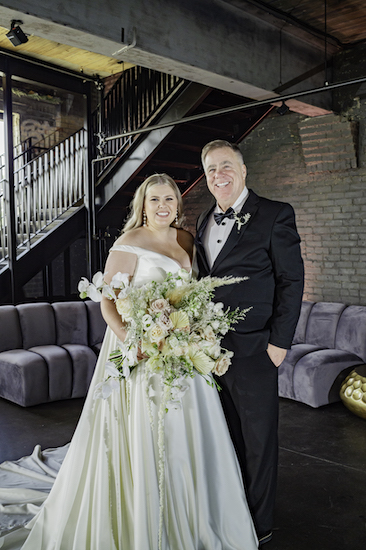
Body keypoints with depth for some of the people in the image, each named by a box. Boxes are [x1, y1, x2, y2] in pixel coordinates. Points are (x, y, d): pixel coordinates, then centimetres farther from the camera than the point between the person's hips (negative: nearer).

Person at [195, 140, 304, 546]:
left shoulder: (275, 215, -6)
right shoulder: (204, 220, 13)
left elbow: (291, 280, -8)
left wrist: (279, 342, -12)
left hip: (252, 349, -5)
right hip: (210, 348, 6)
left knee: (258, 440, 9)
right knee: (227, 437, 18)